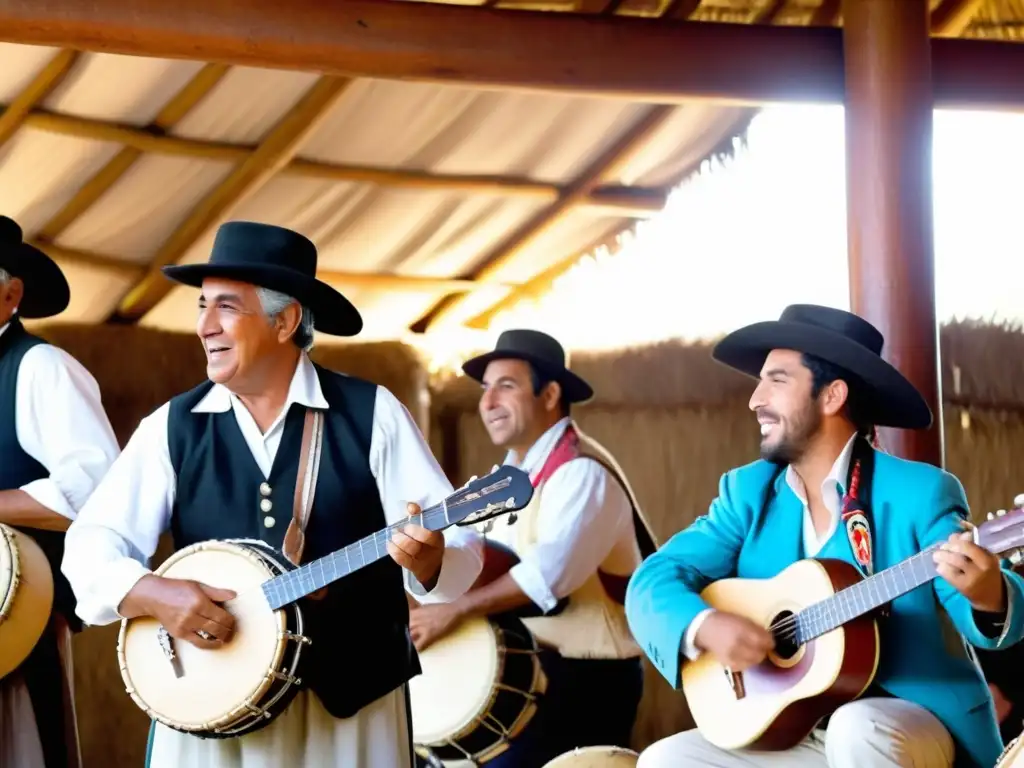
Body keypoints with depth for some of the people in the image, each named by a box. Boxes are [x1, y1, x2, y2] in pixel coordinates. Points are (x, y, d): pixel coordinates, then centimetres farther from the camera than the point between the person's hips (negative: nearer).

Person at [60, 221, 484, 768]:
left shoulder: (372, 415, -3)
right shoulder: (174, 426, 3)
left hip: (352, 706, -1)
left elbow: (459, 547, -7)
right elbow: (90, 545, -1)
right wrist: (151, 595, -18)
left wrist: (426, 555, -28)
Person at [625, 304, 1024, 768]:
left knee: (856, 730, -36)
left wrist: (986, 594, -41)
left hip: (910, 725, -5)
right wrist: (702, 626, -24)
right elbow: (654, 580, -2)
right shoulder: (749, 490, 5)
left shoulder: (919, 492, -8)